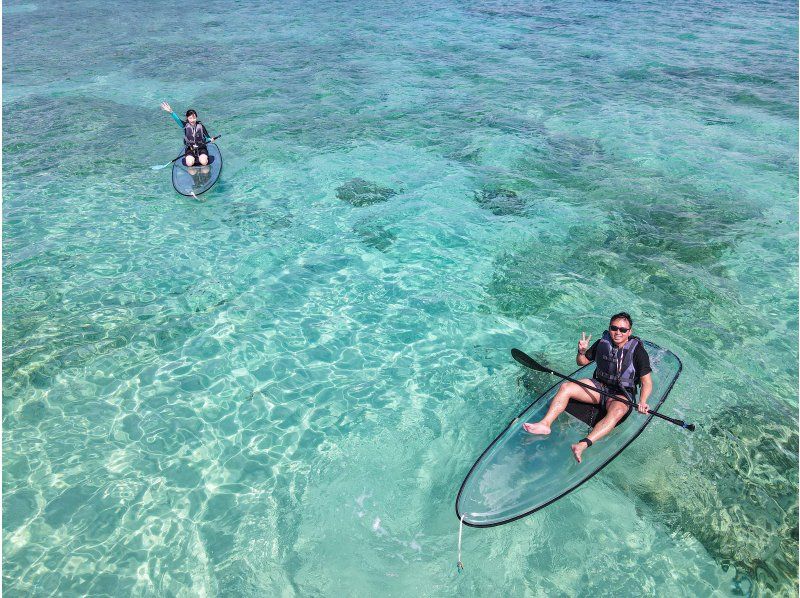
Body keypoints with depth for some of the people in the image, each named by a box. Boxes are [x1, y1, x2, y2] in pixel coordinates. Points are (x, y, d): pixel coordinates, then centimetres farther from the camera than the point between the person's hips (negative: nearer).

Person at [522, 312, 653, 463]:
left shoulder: (638, 351, -11)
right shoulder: (602, 343, 0)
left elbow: (647, 383, -13)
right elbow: (582, 362, 12)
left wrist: (642, 402, -32)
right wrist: (581, 352, -11)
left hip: (622, 395, -4)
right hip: (599, 385, 5)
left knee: (616, 412, -38)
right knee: (565, 387, -17)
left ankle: (583, 445, -55)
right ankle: (545, 424, -29)